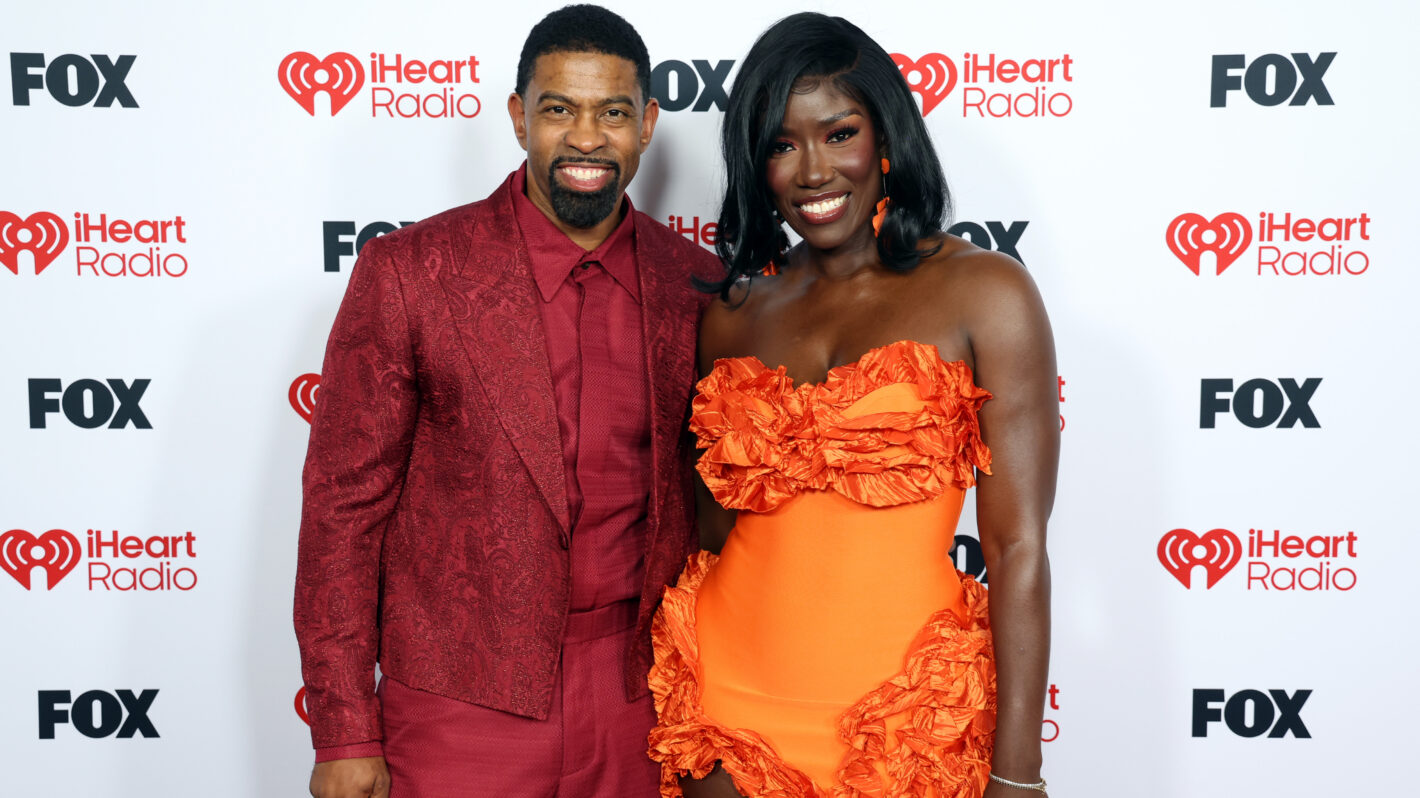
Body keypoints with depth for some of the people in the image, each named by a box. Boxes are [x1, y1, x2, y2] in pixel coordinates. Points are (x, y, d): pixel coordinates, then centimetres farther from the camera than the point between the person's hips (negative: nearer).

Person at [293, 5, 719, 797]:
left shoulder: (696, 284, 0)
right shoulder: (406, 272, -8)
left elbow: (710, 498, 8)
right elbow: (343, 503, -6)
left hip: (637, 705, 3)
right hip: (460, 707, -2)